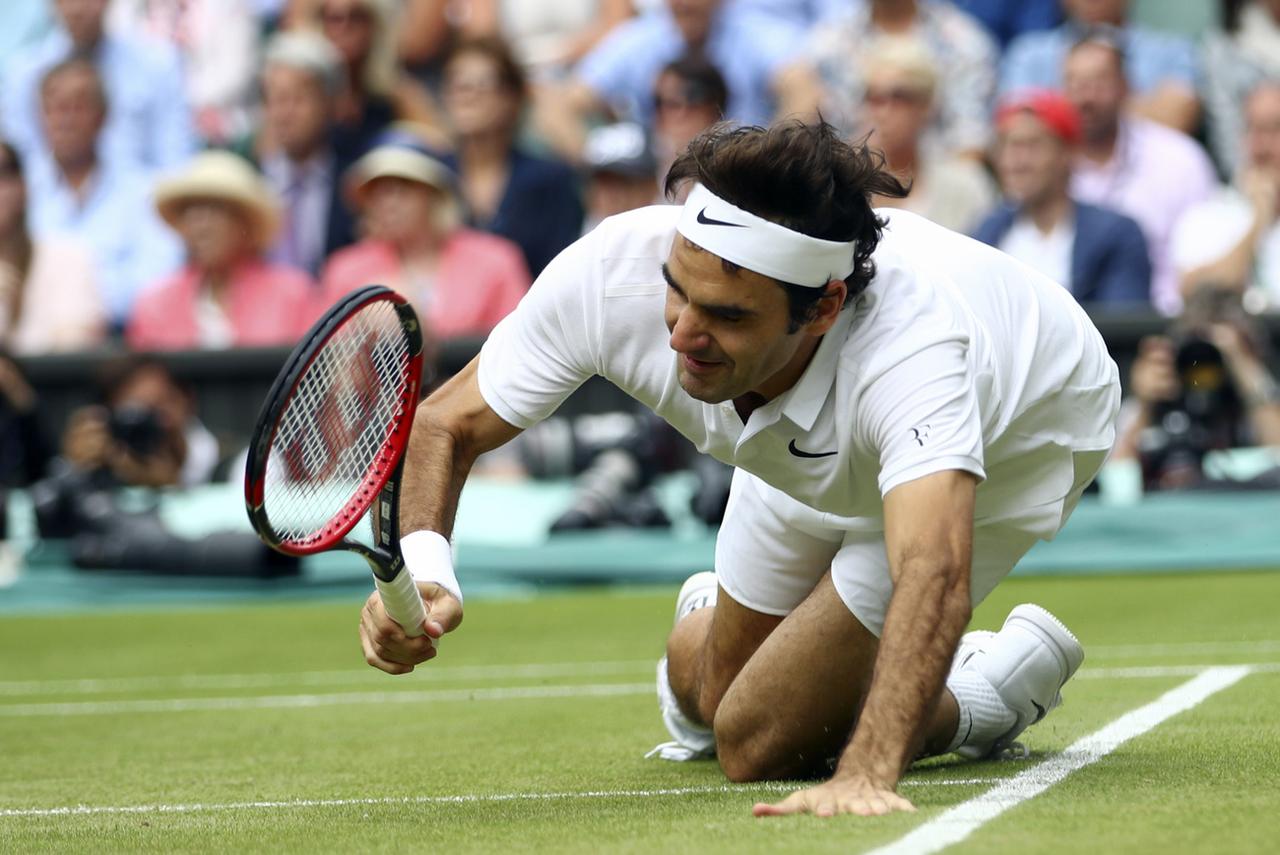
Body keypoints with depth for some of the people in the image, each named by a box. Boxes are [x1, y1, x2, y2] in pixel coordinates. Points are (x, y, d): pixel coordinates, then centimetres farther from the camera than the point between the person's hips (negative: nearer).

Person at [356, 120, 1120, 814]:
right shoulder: (611, 273, -36)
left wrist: (865, 774, -78)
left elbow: (934, 576, -63)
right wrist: (422, 566, -42)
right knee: (707, 694, 18)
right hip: (813, 454, 4)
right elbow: (448, 422, -22)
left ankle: (990, 692, 14)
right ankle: (713, 618, 53)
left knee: (759, 743, -11)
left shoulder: (910, 348, -50)